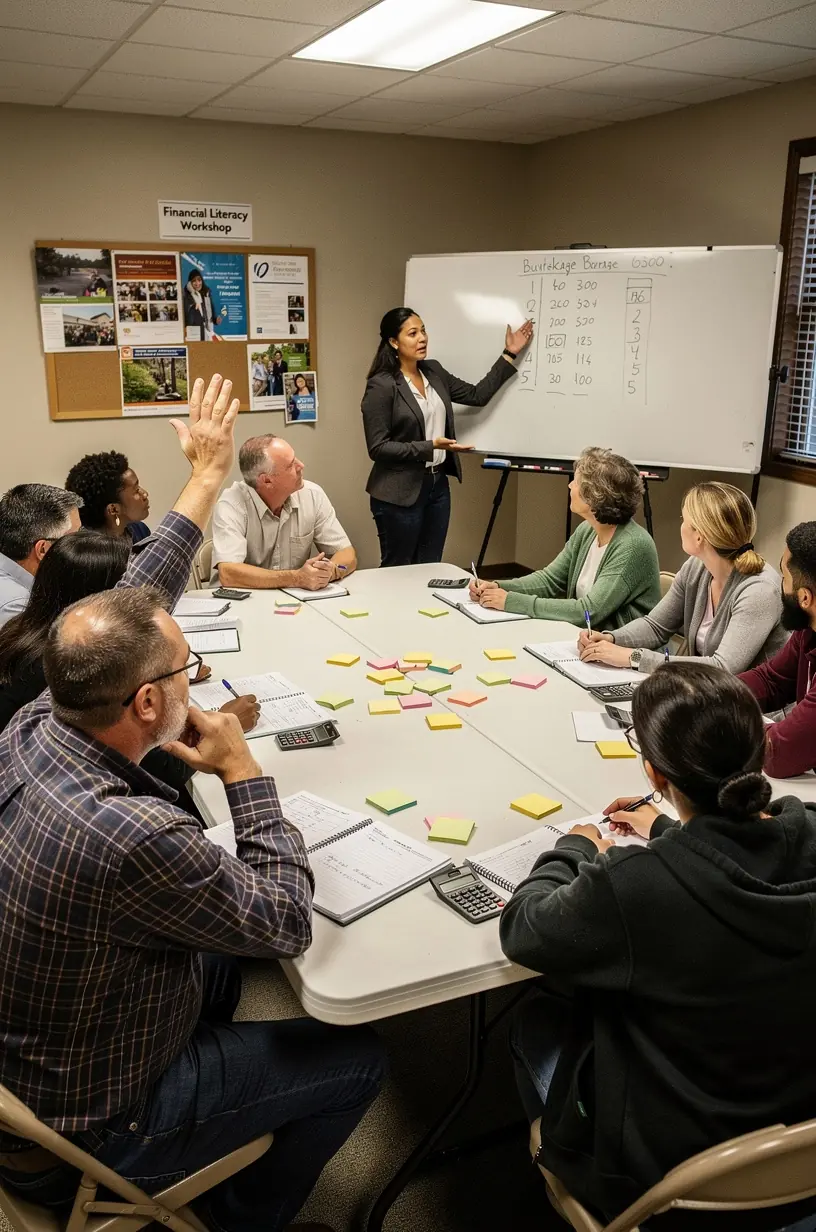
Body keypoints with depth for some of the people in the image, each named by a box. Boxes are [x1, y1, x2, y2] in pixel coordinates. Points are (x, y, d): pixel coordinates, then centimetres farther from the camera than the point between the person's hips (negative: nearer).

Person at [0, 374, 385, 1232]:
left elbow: (127, 613, -5)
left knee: (218, 955, 29)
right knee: (356, 1060, 6)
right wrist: (244, 775, -20)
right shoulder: (126, 835, -41)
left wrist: (206, 481, 0)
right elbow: (287, 921, -27)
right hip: (84, 1131, -7)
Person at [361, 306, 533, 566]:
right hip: (400, 493, -7)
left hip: (437, 485, 7)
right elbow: (377, 448, -17)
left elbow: (477, 396, 13)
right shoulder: (381, 385, -14)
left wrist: (510, 355, 11)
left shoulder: (433, 371, 8)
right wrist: (430, 447, -22)